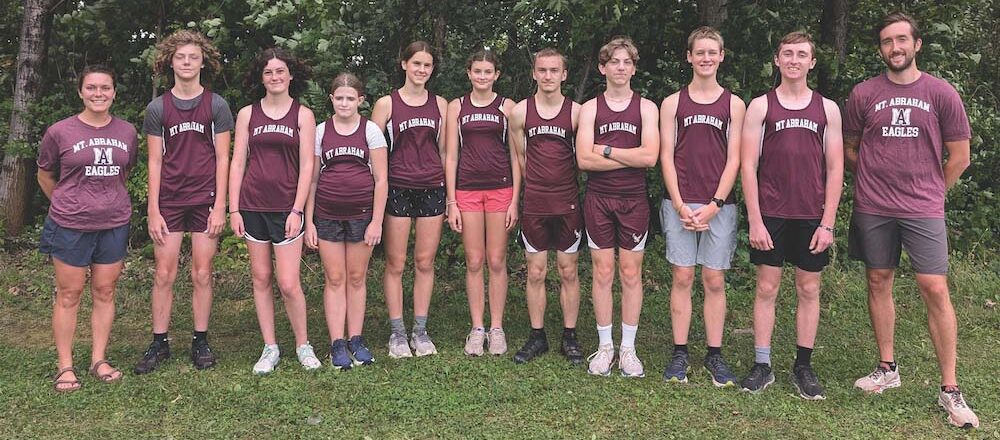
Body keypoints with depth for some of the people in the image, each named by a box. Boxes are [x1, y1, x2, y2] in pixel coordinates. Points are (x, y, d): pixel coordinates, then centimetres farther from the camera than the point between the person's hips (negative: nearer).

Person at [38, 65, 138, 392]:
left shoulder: (127, 132, 2)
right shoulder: (59, 132, -6)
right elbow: (45, 175, 9)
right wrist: (68, 205, 12)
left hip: (114, 224, 3)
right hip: (70, 226, -3)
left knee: (105, 293, 9)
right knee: (69, 295, 5)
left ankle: (99, 360, 20)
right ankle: (65, 367, 14)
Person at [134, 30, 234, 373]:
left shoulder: (216, 105, 2)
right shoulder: (157, 108, 4)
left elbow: (222, 158, 1)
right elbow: (154, 162, 3)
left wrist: (220, 206, -6)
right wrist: (153, 210, -3)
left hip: (205, 200, -1)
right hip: (169, 201, 1)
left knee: (202, 275, 4)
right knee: (164, 274, 2)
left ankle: (200, 342, 15)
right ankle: (159, 344, 13)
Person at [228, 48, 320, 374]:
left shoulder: (303, 114, 3)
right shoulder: (247, 114, 8)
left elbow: (306, 166, -1)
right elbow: (237, 163, 7)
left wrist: (297, 210, -9)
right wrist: (234, 209, 1)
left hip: (286, 206, -2)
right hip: (252, 205, 2)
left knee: (289, 284, -6)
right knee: (261, 278, 7)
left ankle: (303, 345, 14)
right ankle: (270, 348, 18)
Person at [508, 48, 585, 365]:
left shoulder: (576, 112, -2)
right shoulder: (520, 112, 2)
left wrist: (562, 184, 6)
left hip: (568, 203, -1)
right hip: (534, 204, 1)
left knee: (568, 272, 6)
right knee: (535, 272, 6)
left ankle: (570, 338, 17)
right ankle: (537, 337, 18)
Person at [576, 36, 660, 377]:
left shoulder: (646, 108, 4)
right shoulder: (590, 108, 5)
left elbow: (650, 157, -11)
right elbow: (584, 159, -8)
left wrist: (606, 150, -10)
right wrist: (630, 156, -10)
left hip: (633, 199, 0)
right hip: (598, 199, 0)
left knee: (631, 273, 4)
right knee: (603, 273, 5)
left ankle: (628, 348, 15)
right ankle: (605, 346, 16)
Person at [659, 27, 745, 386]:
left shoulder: (734, 104, 7)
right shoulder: (672, 103, 7)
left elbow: (733, 160, 2)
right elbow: (666, 157, 2)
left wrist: (714, 206, -8)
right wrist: (681, 207, -8)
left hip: (719, 205, 0)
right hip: (679, 204, 0)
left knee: (715, 281, 4)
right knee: (682, 278, 2)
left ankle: (714, 355, 13)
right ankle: (679, 354, 10)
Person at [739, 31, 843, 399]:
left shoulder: (827, 109, 7)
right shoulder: (760, 106, 2)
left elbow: (835, 169, 5)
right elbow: (748, 166, -2)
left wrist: (827, 223, -3)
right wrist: (754, 220, -9)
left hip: (812, 216, 2)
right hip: (770, 214, -1)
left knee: (809, 289, 7)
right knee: (766, 288, 3)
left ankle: (803, 367, 18)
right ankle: (762, 366, 12)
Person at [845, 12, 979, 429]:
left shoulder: (941, 93, 1)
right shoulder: (863, 94, 3)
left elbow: (959, 156, 6)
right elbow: (850, 149, 14)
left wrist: (929, 192, 8)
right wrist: (874, 183, 11)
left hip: (924, 210, -2)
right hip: (872, 208, 2)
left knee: (935, 290, -5)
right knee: (879, 282, 9)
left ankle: (950, 390, 3)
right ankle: (887, 368, 24)